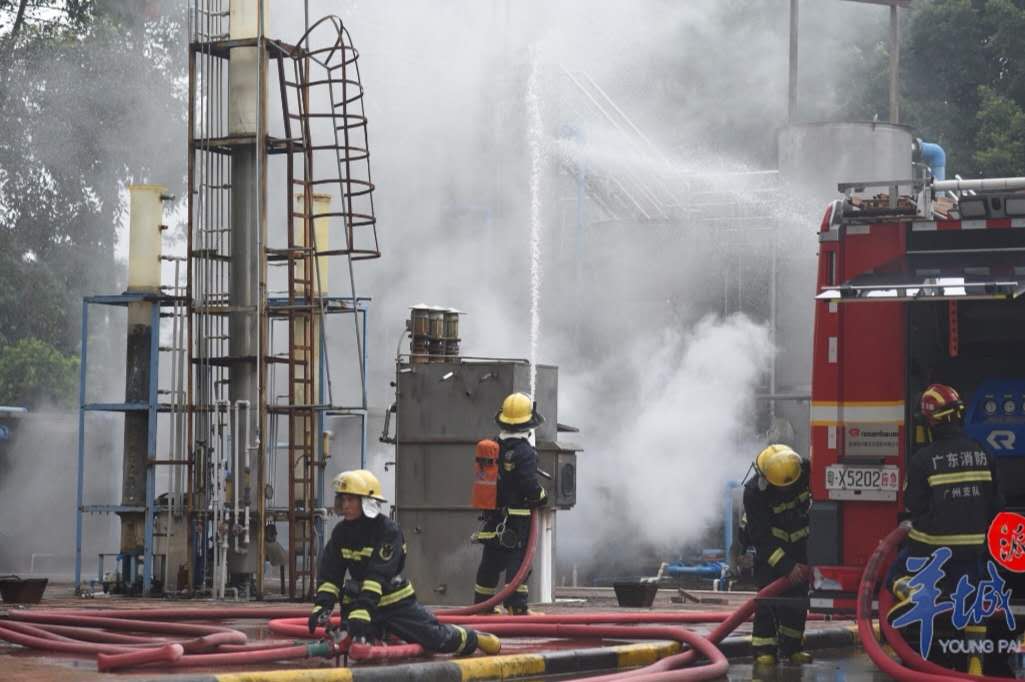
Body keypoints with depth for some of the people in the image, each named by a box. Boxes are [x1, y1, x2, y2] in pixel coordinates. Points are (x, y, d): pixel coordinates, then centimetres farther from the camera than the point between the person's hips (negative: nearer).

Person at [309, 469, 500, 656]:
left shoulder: (388, 531, -21)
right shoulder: (341, 532, -3)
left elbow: (378, 576, -31)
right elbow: (329, 574, -6)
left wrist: (362, 611, -40)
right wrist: (322, 605, -23)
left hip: (396, 603, -4)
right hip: (357, 601, 4)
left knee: (439, 638, -4)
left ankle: (472, 639, 28)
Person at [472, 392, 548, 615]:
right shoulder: (525, 452, -17)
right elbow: (530, 486, -20)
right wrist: (541, 497, -1)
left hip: (493, 518, 7)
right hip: (517, 519, -7)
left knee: (490, 562, 15)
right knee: (517, 562, -4)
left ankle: (481, 604, 22)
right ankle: (517, 607, -6)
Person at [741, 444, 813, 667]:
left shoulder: (807, 471, -25)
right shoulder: (754, 492, -31)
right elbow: (761, 539, -27)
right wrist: (787, 567, -33)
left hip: (799, 541, 3)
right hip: (769, 542, -3)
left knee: (798, 593, 1)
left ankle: (791, 646, 10)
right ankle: (764, 648, -9)